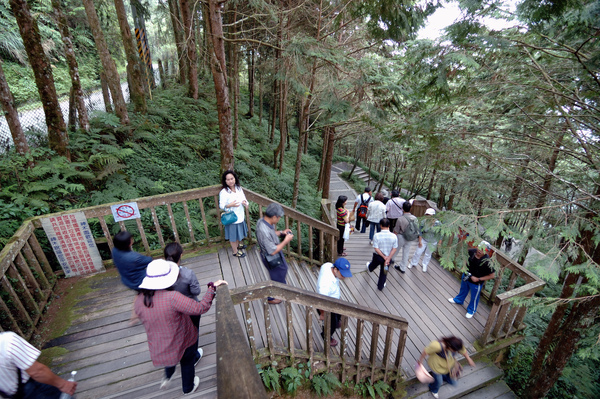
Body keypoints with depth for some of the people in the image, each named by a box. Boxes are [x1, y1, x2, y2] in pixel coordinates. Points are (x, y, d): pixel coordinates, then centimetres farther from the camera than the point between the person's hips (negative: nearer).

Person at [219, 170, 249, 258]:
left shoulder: (239, 188, -3)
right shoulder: (223, 192, -21)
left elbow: (244, 198, 8)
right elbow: (221, 205, -15)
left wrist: (245, 203, -15)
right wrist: (230, 205, -34)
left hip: (240, 216, 6)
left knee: (239, 233, 27)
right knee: (233, 236, 12)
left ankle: (237, 245, 53)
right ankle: (235, 251, 33)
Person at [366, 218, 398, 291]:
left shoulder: (377, 235, -25)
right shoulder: (394, 236, -18)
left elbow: (376, 248, -22)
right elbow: (394, 249, -16)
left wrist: (384, 257, -15)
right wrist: (388, 258, -16)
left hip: (378, 256, 0)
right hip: (388, 257, 0)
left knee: (373, 265, 34)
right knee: (384, 272, 21)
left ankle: (369, 268, 68)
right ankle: (380, 286, 38)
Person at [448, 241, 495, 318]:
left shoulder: (487, 262, -35)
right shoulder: (472, 251, -21)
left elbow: (492, 275, -24)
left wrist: (478, 279, -22)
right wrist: (465, 266, -7)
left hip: (476, 283, -5)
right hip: (466, 276, 5)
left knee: (474, 297, 20)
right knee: (463, 289, 31)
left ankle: (471, 310, 47)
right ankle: (458, 300, 60)